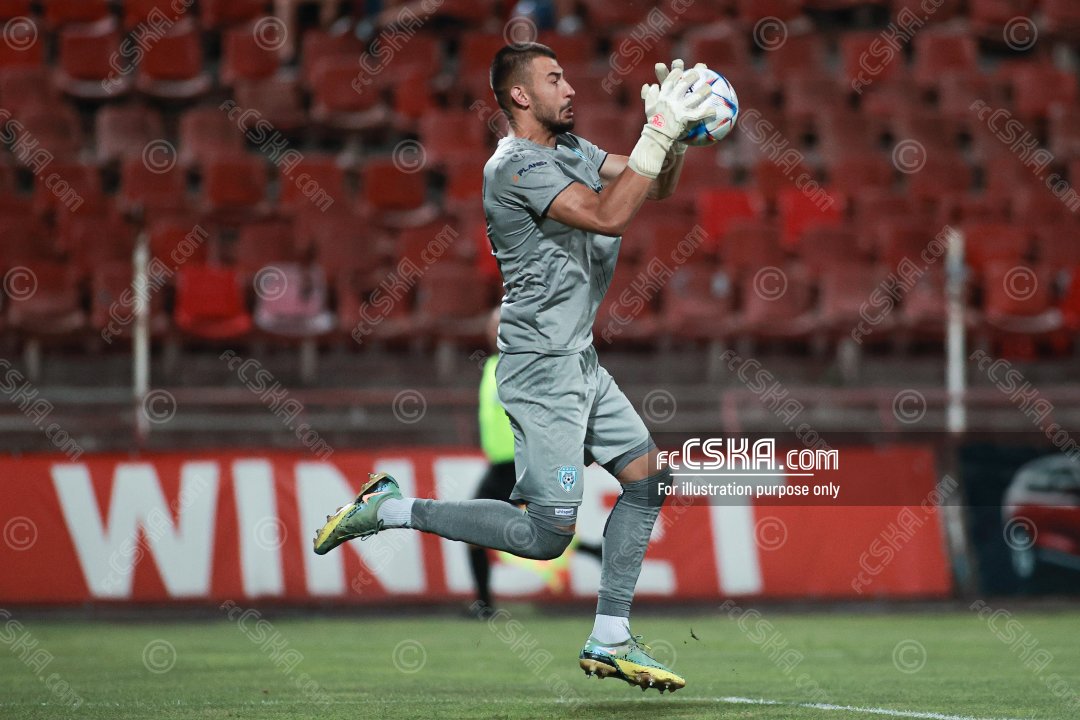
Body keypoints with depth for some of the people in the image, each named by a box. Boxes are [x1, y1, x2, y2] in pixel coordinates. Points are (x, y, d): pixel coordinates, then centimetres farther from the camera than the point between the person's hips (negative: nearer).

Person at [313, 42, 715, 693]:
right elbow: (610, 216, -28)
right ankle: (392, 509, 2)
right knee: (548, 535, -10)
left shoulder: (571, 148, 12)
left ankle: (610, 640, 13)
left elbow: (659, 188, 12)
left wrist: (675, 135, -7)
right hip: (542, 370, -10)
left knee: (648, 478, 8)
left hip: (583, 362, 10)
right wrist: (659, 132, -28)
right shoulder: (516, 166, -18)